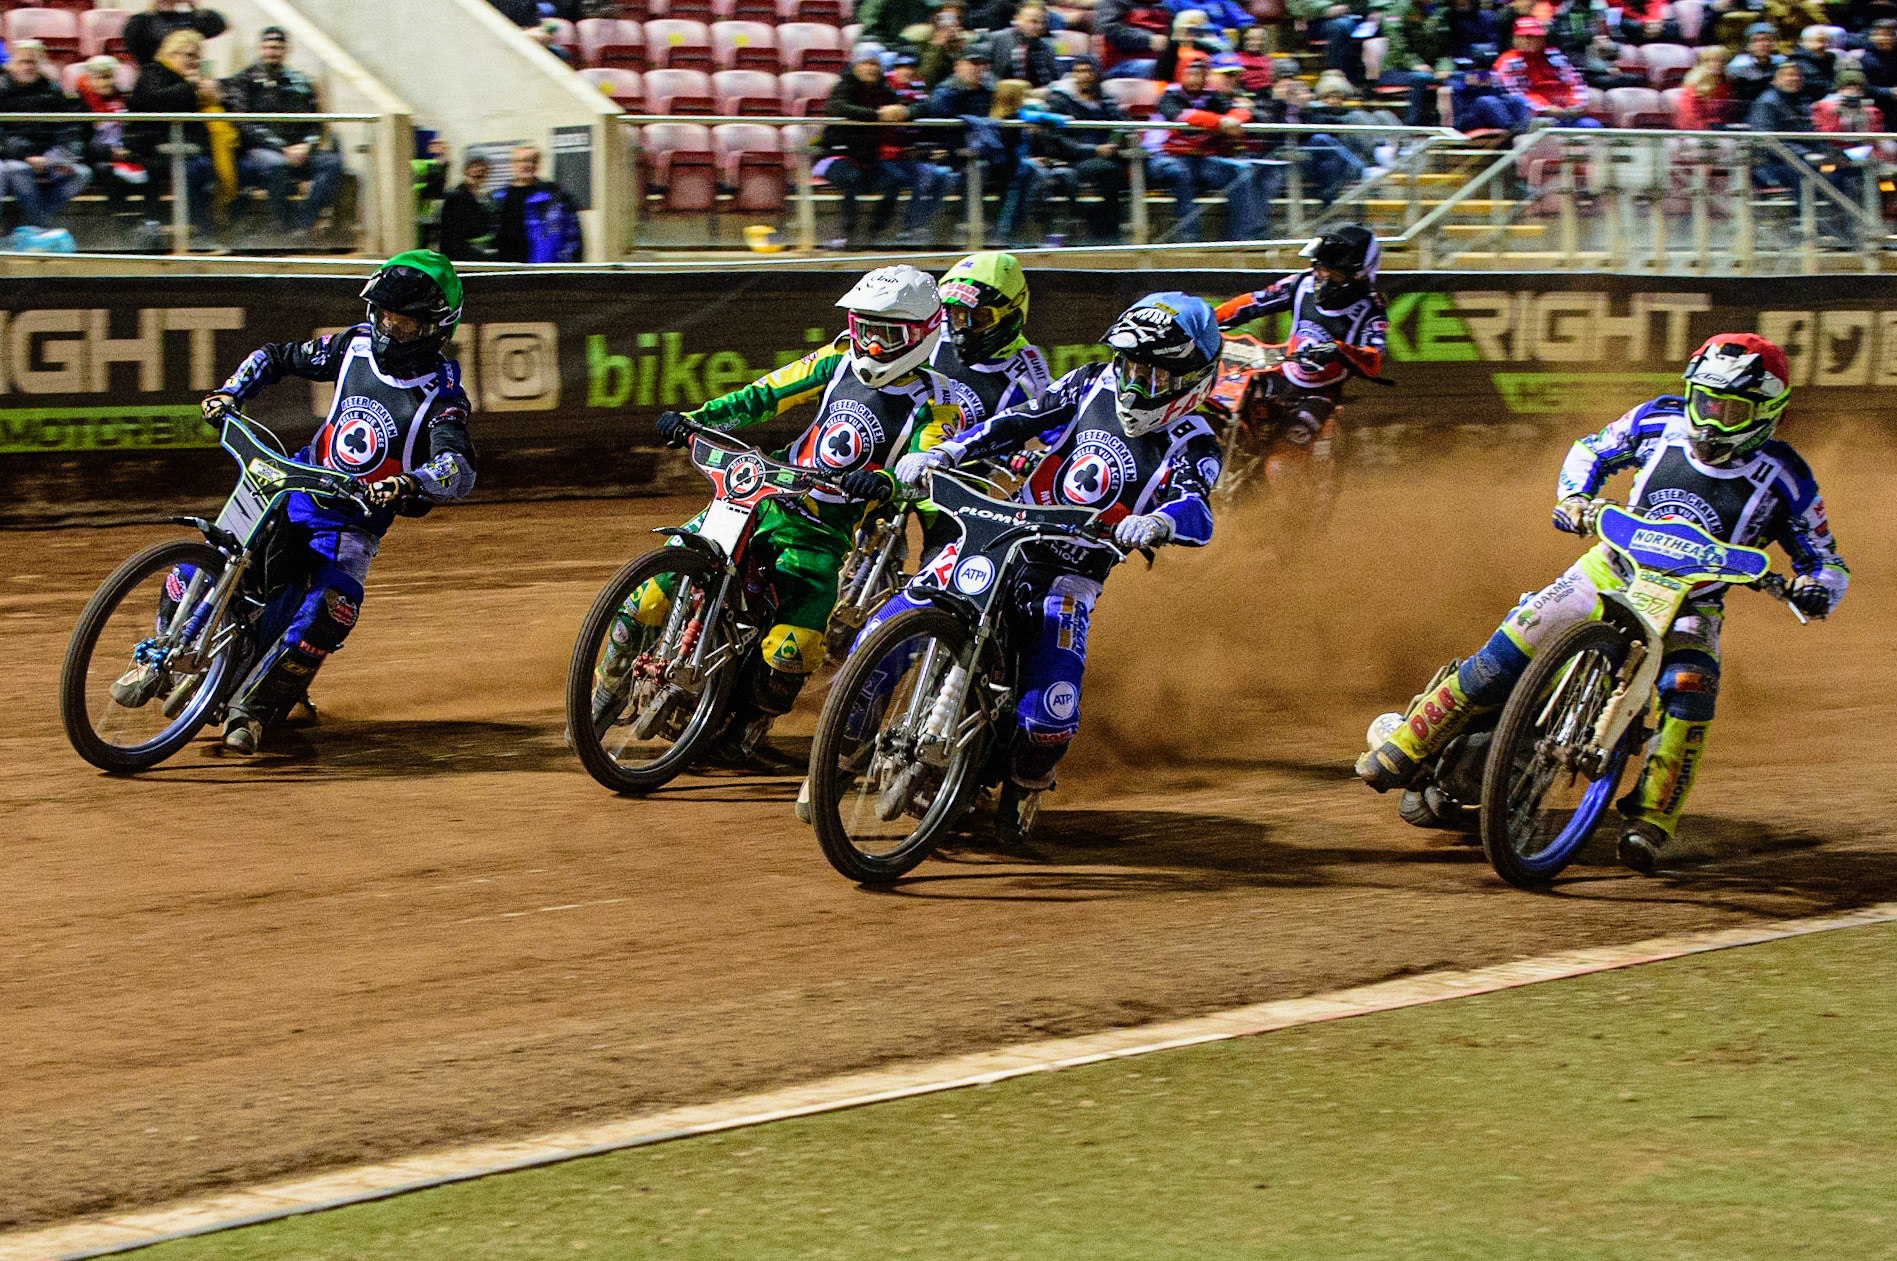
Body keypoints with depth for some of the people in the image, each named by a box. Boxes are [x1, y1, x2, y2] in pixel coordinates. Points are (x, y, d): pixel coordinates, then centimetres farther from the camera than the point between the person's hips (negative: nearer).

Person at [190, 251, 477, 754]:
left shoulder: (440, 394, -12)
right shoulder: (357, 345, 2)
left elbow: (459, 470, -28)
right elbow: (277, 356, 15)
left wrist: (410, 483, -47)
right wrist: (232, 391, -2)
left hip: (355, 524, -4)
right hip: (294, 489, 4)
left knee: (332, 609, -31)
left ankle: (252, 710, -19)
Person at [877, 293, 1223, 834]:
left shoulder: (1192, 447, -7)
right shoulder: (1093, 385, 5)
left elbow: (1196, 513, -25)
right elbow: (1017, 422, 5)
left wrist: (1158, 522, -50)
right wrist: (941, 453, -10)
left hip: (1068, 582, -3)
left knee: (1050, 715, -22)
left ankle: (1027, 781, 15)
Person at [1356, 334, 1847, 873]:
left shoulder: (1781, 476, -11)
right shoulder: (1660, 422, -5)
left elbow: (1825, 557, -4)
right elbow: (1591, 450, 13)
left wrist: (1816, 587, -27)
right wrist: (1574, 497, -6)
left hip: (1689, 605, -2)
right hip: (1613, 570, 2)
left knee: (1691, 686, -34)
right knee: (1508, 651, -14)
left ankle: (1650, 822, -33)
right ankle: (1405, 748, -2)